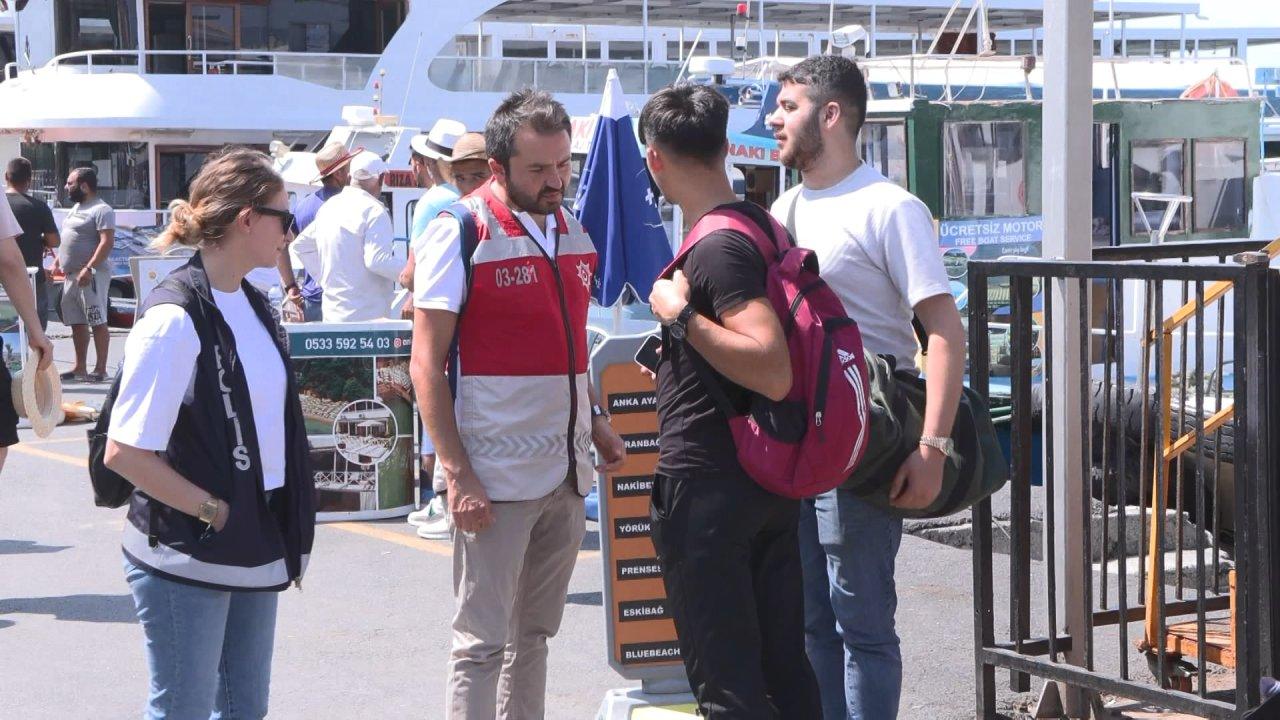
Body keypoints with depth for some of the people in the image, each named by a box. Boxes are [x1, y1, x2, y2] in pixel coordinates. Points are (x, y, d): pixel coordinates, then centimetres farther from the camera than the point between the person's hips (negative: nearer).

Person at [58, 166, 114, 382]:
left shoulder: (101, 210, -12)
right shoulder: (76, 208, 18)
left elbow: (107, 242, -20)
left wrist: (88, 269, -26)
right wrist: (57, 263, 18)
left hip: (90, 275, -10)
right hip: (71, 275, 10)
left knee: (97, 322, -6)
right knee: (77, 323, 11)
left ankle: (100, 369, -5)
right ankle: (80, 368, 17)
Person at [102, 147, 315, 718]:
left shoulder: (253, 306, 8)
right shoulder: (175, 318, -18)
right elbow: (124, 452, -20)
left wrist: (284, 532, 8)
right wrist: (213, 512, -17)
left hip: (253, 555, 8)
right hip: (186, 561, -8)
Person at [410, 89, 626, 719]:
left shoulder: (572, 233, 12)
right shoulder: (460, 233, -9)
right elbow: (426, 365, -11)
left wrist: (595, 423, 14)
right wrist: (456, 473, -17)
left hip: (567, 473, 7)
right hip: (495, 477, -7)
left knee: (534, 633, 13)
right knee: (482, 642, -4)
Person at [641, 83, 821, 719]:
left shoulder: (716, 246, -19)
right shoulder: (763, 226, 10)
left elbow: (773, 371, -30)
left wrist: (683, 316, -21)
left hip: (705, 492, -9)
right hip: (771, 483, 9)